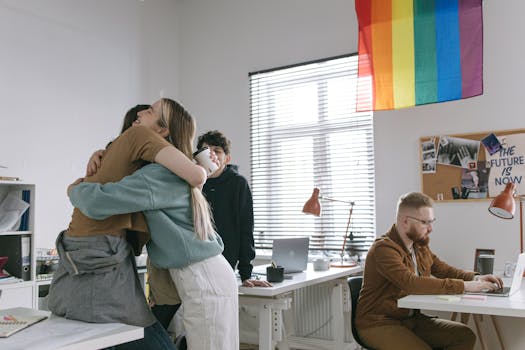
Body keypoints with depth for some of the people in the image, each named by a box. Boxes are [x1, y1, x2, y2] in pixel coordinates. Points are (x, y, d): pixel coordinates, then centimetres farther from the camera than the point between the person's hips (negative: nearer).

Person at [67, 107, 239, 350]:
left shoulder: (158, 174, -14)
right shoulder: (176, 173, 15)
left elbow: (98, 202, -23)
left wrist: (75, 191, 0)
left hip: (204, 283, -9)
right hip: (208, 276, 9)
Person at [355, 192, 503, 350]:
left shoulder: (420, 245, 5)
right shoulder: (384, 248, -21)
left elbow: (444, 270, 14)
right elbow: (412, 284, -33)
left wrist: (475, 278, -6)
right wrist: (464, 286, -31)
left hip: (412, 318, 8)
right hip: (379, 324, -8)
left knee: (465, 336, -6)